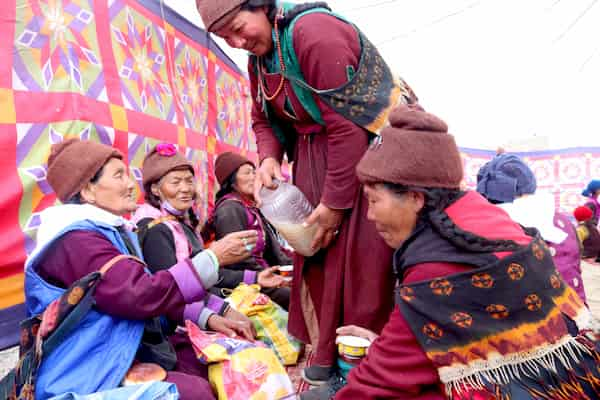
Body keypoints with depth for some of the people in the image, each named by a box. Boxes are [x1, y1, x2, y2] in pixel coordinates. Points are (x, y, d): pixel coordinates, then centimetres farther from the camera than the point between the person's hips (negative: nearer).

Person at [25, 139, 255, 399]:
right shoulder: (76, 240, -19)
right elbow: (142, 295, -29)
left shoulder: (114, 231, 12)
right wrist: (214, 258, -23)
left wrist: (206, 317, -2)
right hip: (89, 377, -9)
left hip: (128, 354, 10)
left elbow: (154, 291, 10)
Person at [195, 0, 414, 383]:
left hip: (367, 147, -8)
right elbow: (264, 120, 16)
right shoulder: (258, 59, 7)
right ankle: (329, 352, 20)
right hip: (313, 156, 8)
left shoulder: (314, 32, -21)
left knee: (362, 257, -8)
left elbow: (347, 125, -24)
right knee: (316, 250, 6)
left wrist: (335, 202, -21)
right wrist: (269, 158, -7)